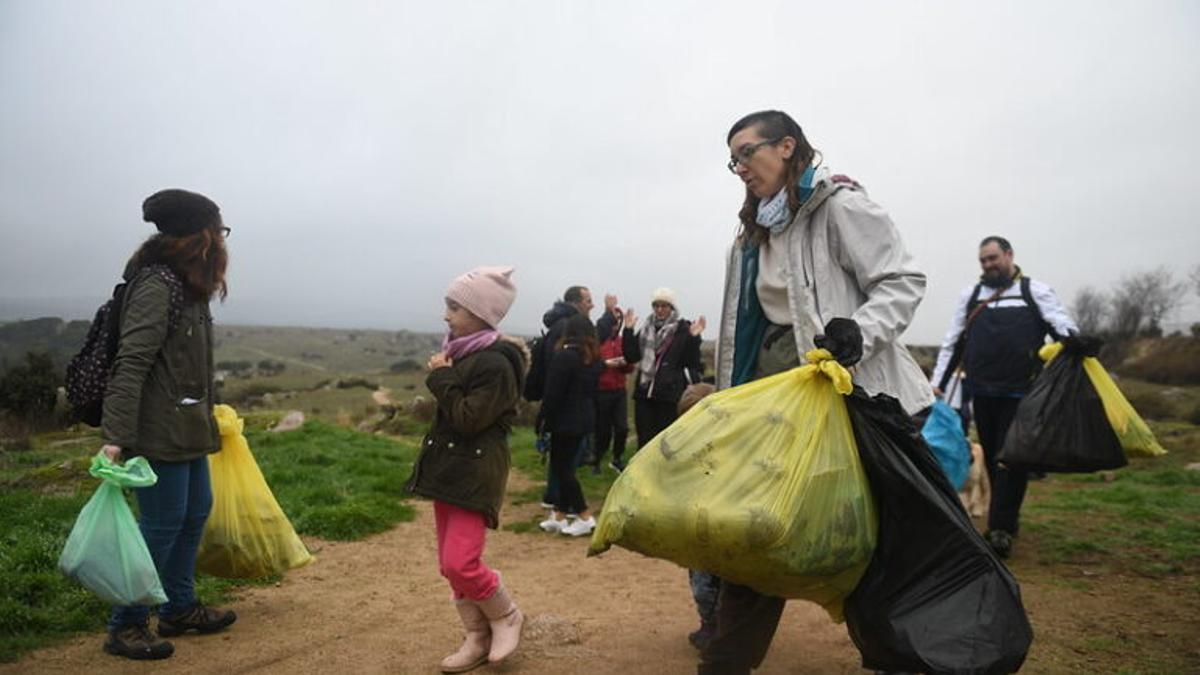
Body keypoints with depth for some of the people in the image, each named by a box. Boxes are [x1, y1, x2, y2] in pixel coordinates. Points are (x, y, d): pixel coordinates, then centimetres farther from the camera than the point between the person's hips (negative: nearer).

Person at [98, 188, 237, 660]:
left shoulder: (186, 286, 12)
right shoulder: (156, 286, -17)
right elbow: (130, 364, -23)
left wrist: (206, 416, 25)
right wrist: (116, 436, -27)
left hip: (187, 427, 10)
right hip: (160, 431, -10)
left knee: (195, 512, 17)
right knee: (162, 524, -1)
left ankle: (179, 609, 32)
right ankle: (125, 627, 15)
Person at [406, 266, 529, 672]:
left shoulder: (495, 364, -18)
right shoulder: (459, 353, 10)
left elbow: (468, 419, -22)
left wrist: (442, 379, -15)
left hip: (475, 475, -9)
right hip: (448, 468, 9)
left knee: (460, 563, -13)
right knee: (449, 565, 12)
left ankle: (506, 618, 13)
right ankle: (478, 638, 25)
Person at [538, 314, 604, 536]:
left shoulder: (564, 356, -16)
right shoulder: (593, 358, 8)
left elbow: (553, 393, -16)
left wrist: (547, 418, -6)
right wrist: (590, 414, 17)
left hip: (566, 420, -8)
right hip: (585, 418, 8)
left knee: (562, 468, 0)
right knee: (565, 466, 15)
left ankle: (585, 517, -1)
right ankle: (559, 516, 19)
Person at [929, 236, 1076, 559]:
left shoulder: (1036, 291, 7)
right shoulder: (970, 295, 15)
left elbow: (1062, 326, -3)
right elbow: (953, 343, 16)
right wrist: (937, 383, 10)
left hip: (1021, 392, -3)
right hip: (982, 392, 3)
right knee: (992, 458, 8)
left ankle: (1001, 529, -4)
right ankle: (1008, 519, 22)